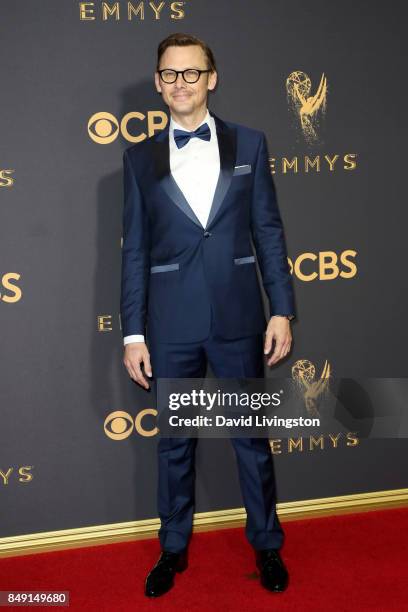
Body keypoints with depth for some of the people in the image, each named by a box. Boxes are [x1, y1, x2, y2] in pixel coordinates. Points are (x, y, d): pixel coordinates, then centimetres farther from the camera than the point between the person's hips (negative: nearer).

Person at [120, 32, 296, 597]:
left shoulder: (249, 144, 3)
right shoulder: (140, 158, 4)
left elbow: (269, 232, 3)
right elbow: (135, 250, 3)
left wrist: (282, 311, -2)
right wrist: (133, 334, 0)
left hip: (238, 318, 0)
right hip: (172, 325, 1)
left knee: (252, 437, 11)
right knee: (174, 443, 13)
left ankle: (267, 545, 30)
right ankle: (174, 549, 31)